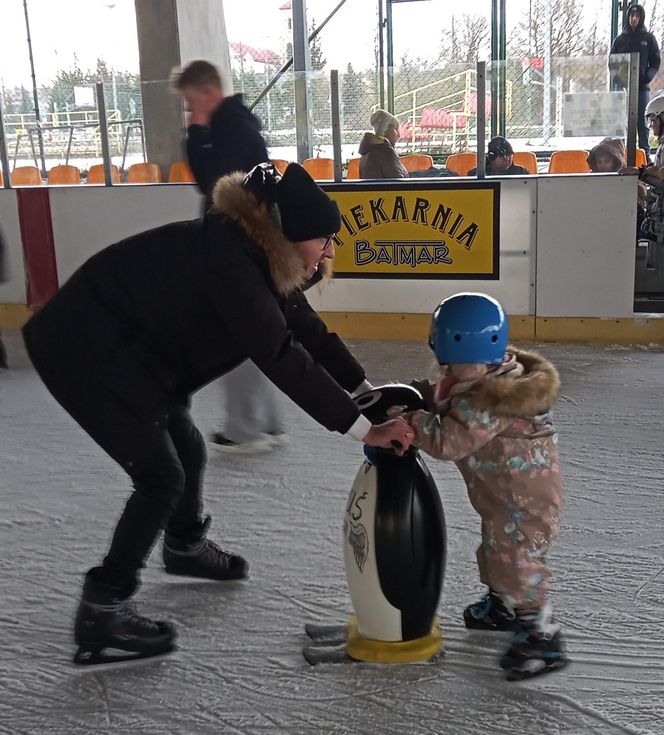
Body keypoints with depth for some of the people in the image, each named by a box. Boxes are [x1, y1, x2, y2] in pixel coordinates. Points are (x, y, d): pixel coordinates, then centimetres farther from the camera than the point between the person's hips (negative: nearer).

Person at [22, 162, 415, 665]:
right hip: (84, 353, -10)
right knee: (161, 476, -7)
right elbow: (283, 359, -35)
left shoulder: (254, 254, -1)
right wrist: (364, 430, -33)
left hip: (127, 352, 10)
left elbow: (309, 330, 5)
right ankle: (101, 613, 4)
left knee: (188, 450, 20)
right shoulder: (228, 260, -31)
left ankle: (186, 547, 47)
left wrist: (369, 392, 0)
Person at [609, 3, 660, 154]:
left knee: (642, 122, 0)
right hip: (622, 87, 1)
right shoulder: (619, 39, 10)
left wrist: (647, 77, -13)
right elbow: (611, 62, 9)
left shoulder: (649, 38, 7)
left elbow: (655, 62, 5)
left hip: (642, 87, -1)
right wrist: (617, 77, -11)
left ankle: (644, 152, 3)